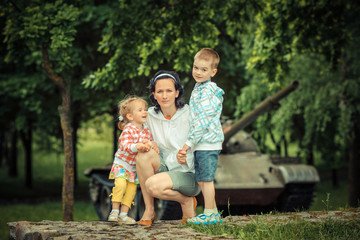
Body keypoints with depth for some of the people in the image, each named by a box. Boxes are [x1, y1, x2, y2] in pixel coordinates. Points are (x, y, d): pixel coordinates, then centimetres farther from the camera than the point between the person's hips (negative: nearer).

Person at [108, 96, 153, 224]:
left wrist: (148, 144, -19)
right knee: (120, 184, -22)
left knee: (132, 189, 2)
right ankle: (114, 211, -9)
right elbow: (125, 146, -31)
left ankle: (124, 214, 9)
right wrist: (137, 146, -47)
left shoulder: (146, 130, -1)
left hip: (136, 166, 6)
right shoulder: (128, 130, -21)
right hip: (122, 163, -6)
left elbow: (150, 141, 5)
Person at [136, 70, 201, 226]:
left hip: (190, 174, -5)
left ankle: (187, 201, 0)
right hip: (164, 167, 5)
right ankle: (149, 210, -15)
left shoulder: (189, 115, -11)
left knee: (152, 185, -31)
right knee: (143, 155, -26)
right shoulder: (151, 115, 2)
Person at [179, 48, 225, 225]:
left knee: (206, 178, -4)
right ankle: (214, 213, 21)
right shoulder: (197, 89, 17)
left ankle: (209, 214, 3)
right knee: (201, 179, 13)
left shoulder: (209, 91, -14)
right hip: (199, 144, 10)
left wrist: (189, 143, -18)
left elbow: (203, 121, -19)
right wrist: (190, 143, 19)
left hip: (208, 142, -10)